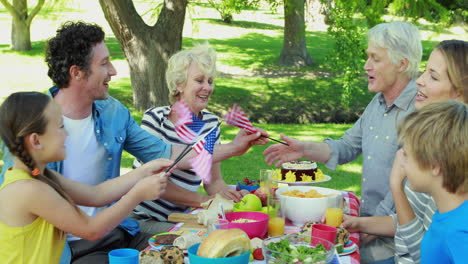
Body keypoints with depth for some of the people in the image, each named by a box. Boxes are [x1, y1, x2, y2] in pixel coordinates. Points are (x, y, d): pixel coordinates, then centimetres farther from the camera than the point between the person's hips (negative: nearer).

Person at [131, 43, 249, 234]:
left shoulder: (211, 123, 7)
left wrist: (232, 196, -14)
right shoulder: (155, 118, -10)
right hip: (145, 217, -6)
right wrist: (204, 201, -26)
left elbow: (214, 181, 9)